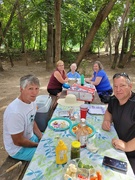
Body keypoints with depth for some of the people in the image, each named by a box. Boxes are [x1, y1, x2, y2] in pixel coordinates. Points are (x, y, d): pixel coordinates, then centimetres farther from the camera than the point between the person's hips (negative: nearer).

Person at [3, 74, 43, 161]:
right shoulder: (15, 112, -34)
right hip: (18, 149, -7)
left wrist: (42, 138, -2)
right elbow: (18, 141, -25)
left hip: (31, 137, 8)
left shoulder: (32, 102, -9)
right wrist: (39, 145, -12)